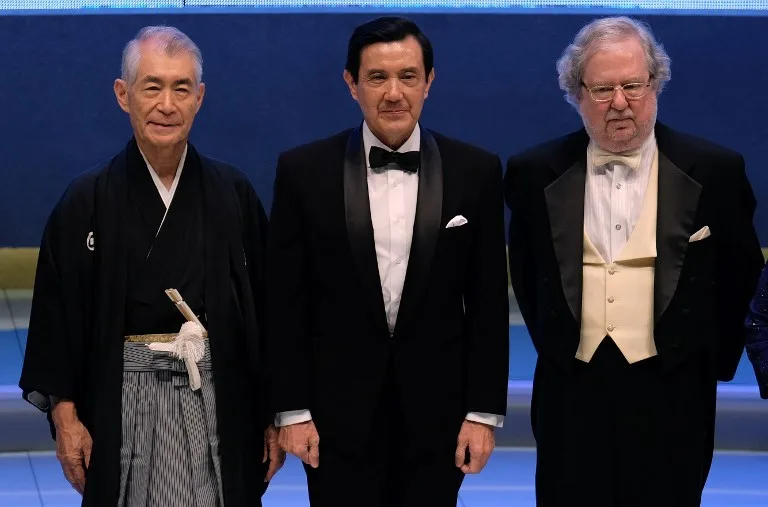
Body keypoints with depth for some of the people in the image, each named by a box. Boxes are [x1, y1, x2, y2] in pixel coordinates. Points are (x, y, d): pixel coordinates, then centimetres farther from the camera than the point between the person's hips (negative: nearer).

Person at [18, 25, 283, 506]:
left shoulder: (234, 193, 3)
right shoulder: (86, 201, -1)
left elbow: (265, 309, 5)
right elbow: (57, 313, 1)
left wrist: (274, 414, 4)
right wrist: (64, 414, -2)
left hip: (220, 400, 1)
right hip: (124, 402, -1)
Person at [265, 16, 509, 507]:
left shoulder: (476, 171, 0)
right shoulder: (304, 170, -2)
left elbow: (489, 302, 2)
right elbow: (286, 304, 0)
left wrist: (485, 410, -1)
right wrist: (292, 410, -3)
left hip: (436, 409, 1)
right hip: (338, 409, -1)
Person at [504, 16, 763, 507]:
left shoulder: (714, 171, -2)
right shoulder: (536, 172, 3)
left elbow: (741, 276, 8)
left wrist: (715, 364, 11)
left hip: (671, 397, -1)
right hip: (571, 394, 2)